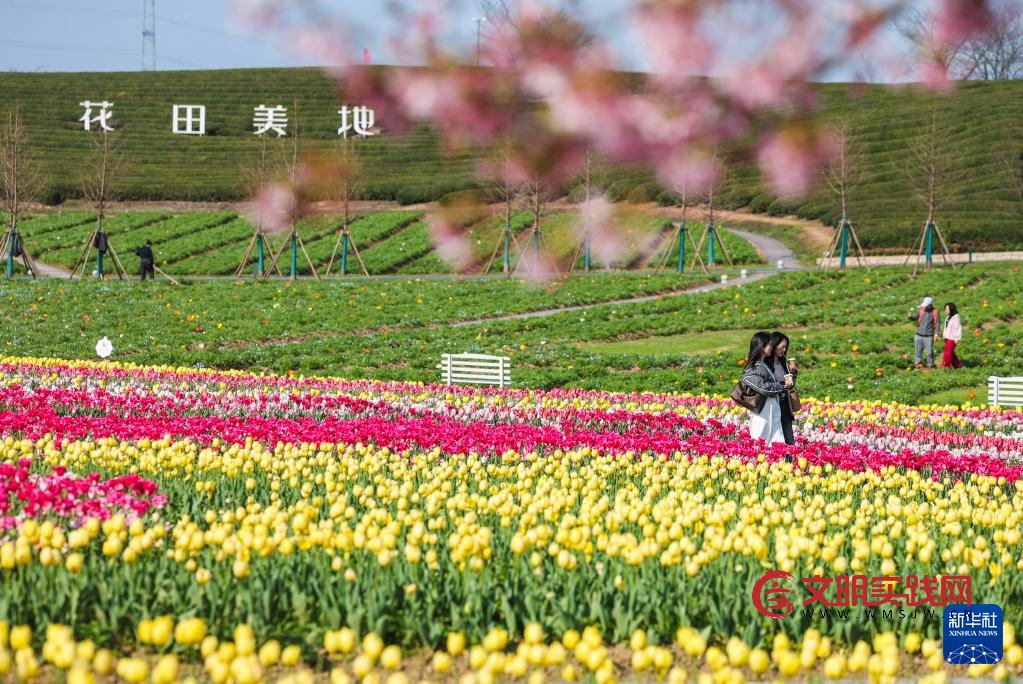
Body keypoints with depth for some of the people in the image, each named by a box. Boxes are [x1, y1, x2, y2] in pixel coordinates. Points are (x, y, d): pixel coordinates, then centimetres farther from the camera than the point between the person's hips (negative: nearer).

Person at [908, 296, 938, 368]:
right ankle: (918, 363, 21)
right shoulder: (921, 310, 4)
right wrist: (910, 316, -18)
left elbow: (937, 324, -5)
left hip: (928, 336, -3)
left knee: (929, 352, -2)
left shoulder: (935, 312, -5)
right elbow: (914, 318, 5)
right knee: (918, 351, 8)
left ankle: (930, 365, 12)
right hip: (919, 335, 3)